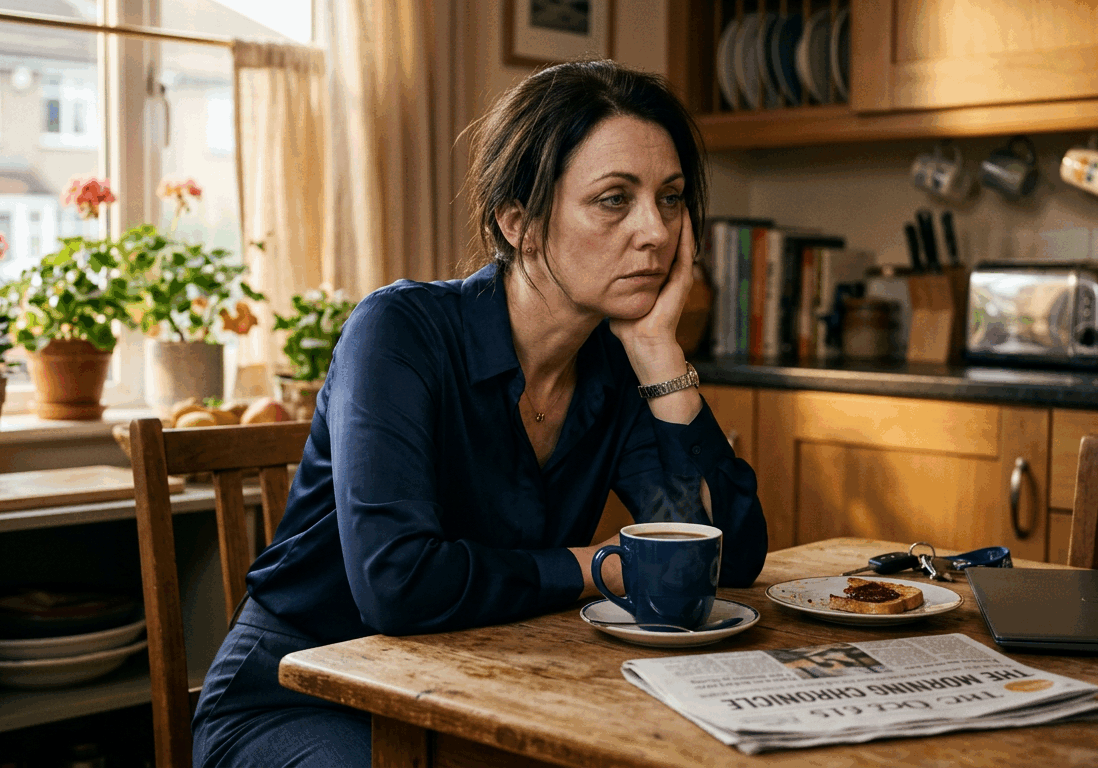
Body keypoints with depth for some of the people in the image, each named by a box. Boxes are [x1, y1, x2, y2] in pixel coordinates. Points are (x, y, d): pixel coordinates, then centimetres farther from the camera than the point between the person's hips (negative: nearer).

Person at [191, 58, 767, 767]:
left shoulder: (618, 365, -2)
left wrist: (658, 348, -15)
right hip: (299, 705, -5)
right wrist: (604, 570, -19)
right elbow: (396, 583, -32)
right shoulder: (401, 331, -20)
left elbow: (733, 557, -10)